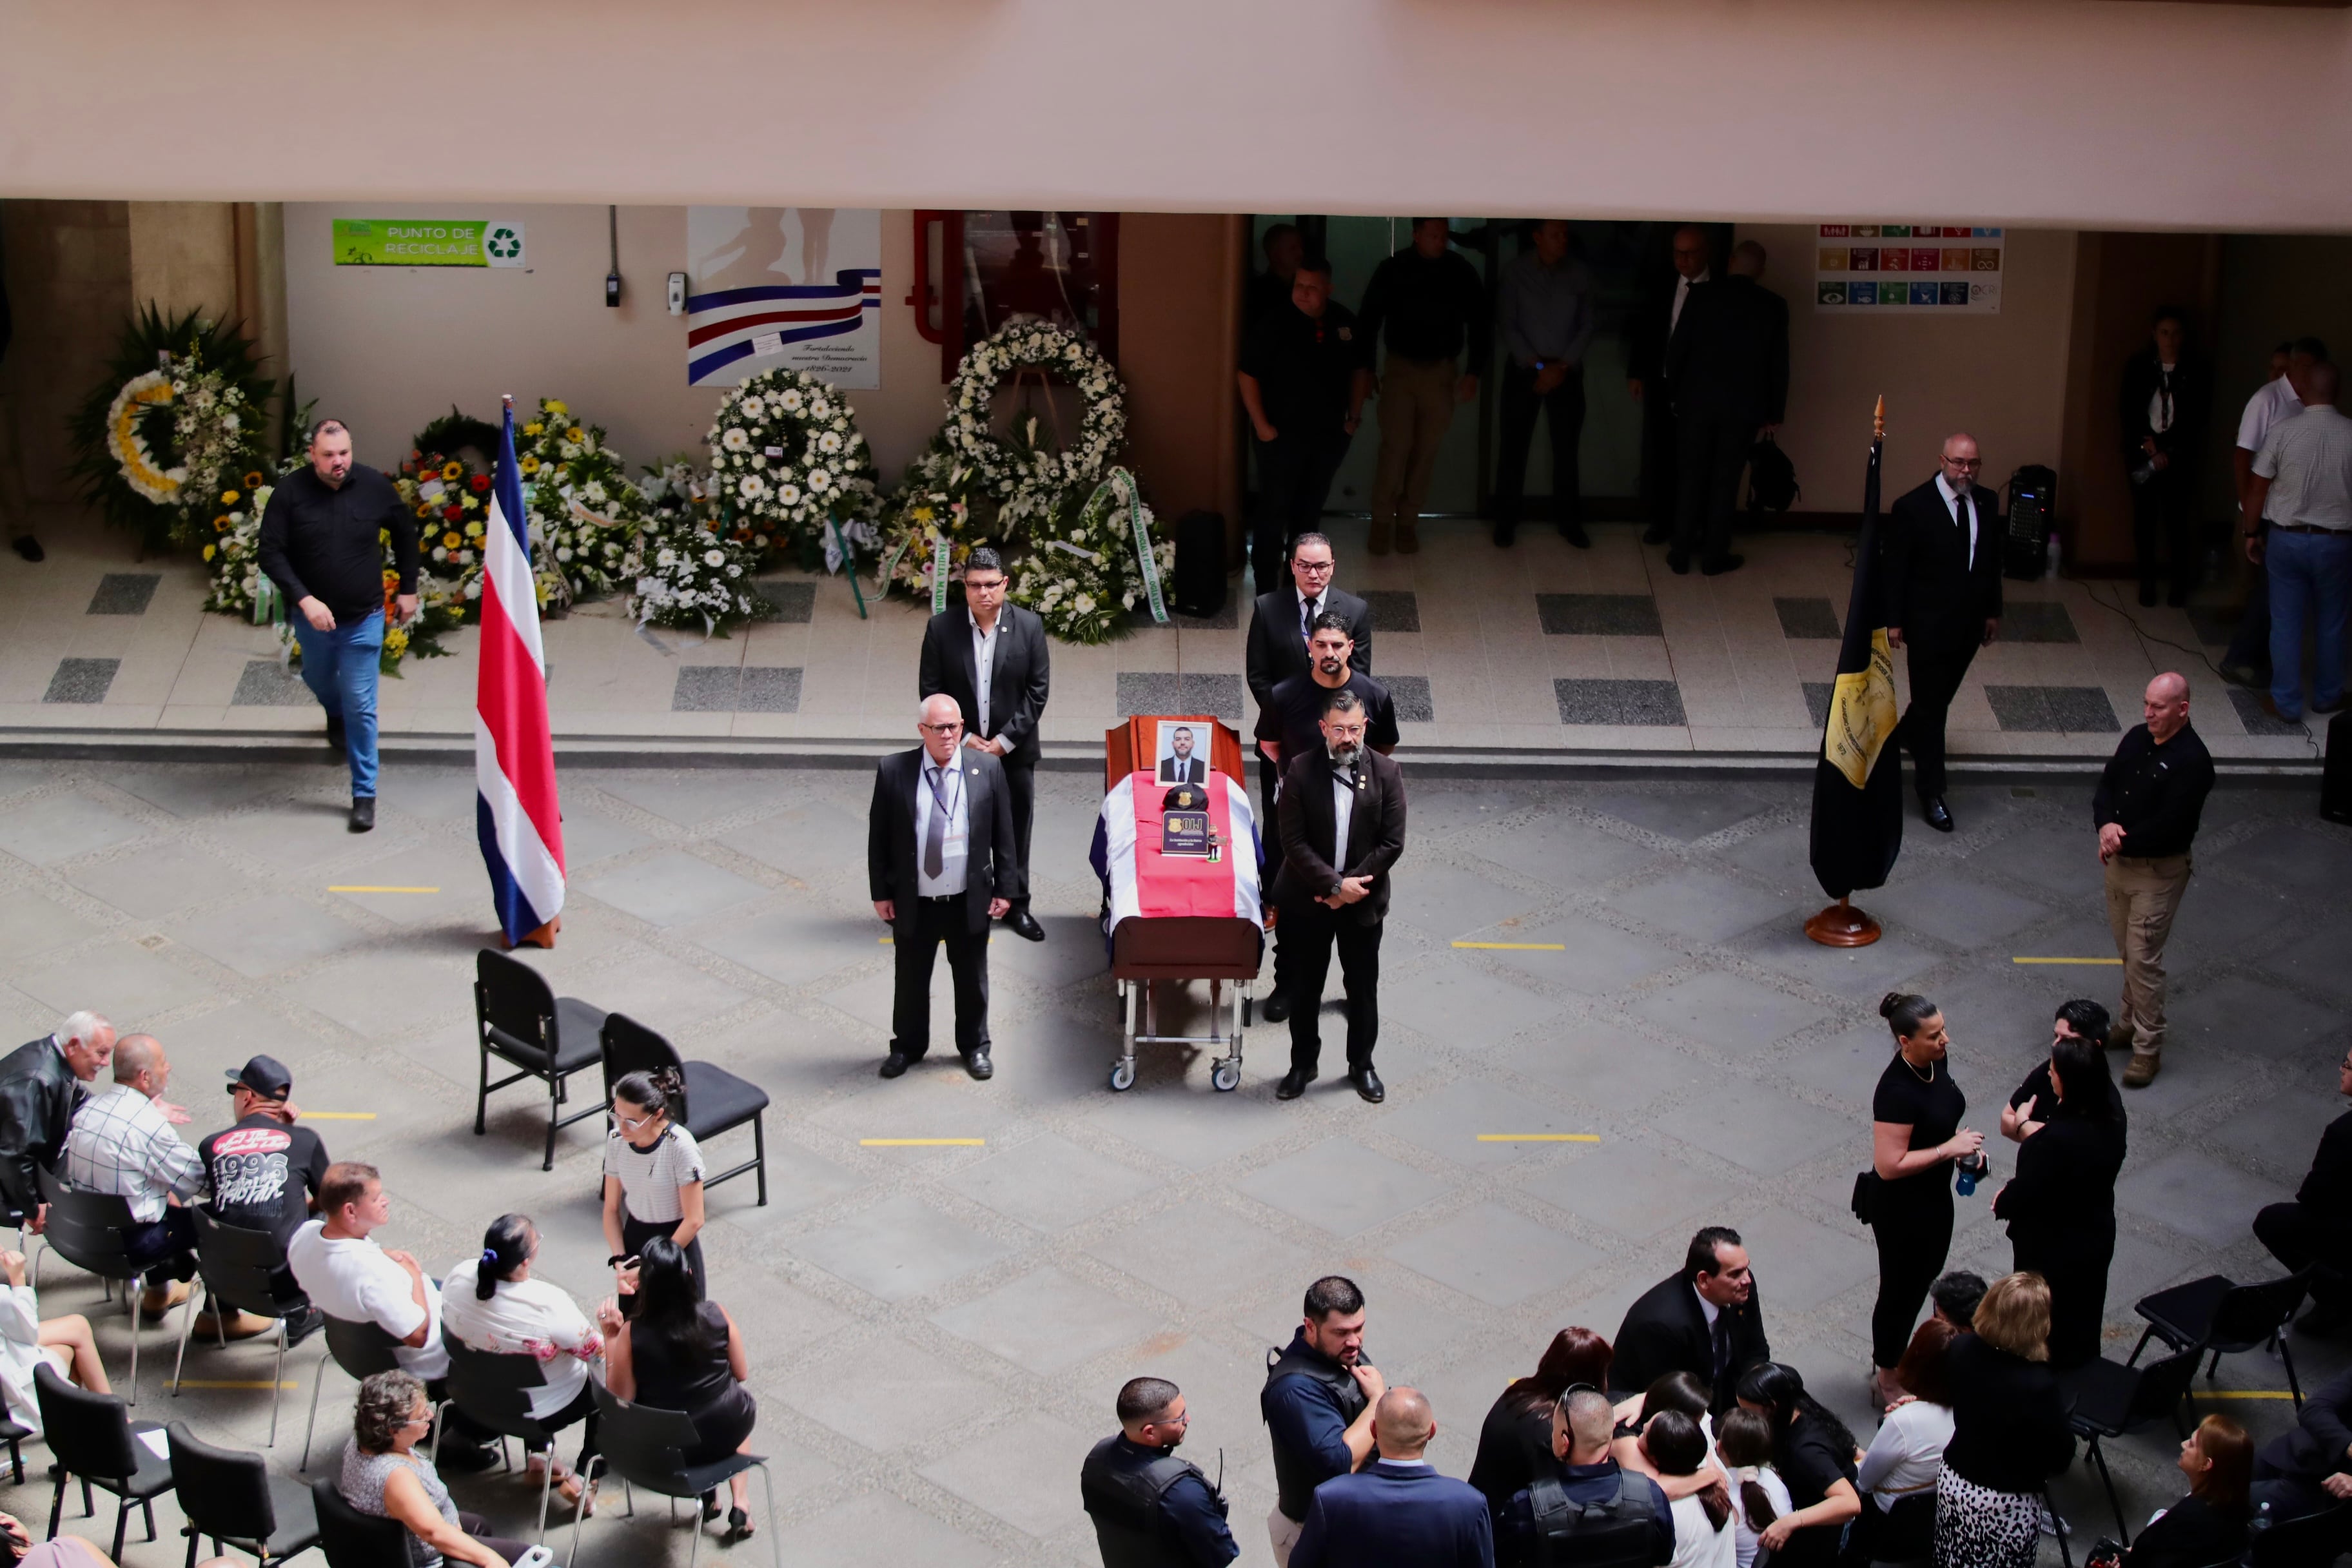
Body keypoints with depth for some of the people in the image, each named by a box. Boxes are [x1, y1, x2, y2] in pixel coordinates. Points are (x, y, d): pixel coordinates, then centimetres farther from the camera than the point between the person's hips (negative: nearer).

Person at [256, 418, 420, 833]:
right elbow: (271, 553, -15)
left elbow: (405, 532, 5)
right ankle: (336, 715, 64)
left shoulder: (374, 486, -13)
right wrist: (304, 600, -26)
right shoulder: (290, 493, -17)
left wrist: (408, 589, 9)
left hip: (363, 619, -2)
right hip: (313, 617, 2)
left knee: (360, 707, -1)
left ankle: (365, 795, 9)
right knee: (319, 681, 28)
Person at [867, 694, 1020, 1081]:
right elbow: (878, 837, -1)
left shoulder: (988, 769, -5)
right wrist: (880, 891, -2)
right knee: (911, 978, 14)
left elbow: (1003, 833, 1)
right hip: (912, 902, 0)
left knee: (971, 979, 14)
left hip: (970, 901, 0)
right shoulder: (892, 771, -7)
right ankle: (907, 1046, 33)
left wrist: (1006, 888, -1)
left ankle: (975, 1046, 33)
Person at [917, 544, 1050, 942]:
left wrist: (1005, 740, -10)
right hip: (960, 747, -1)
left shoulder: (1029, 625, -5)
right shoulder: (941, 628, -7)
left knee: (1016, 830, 10)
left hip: (1014, 749, 1)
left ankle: (1016, 905, 23)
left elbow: (1038, 689, -4)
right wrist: (964, 738, -11)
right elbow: (930, 691, -5)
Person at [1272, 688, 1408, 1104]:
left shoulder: (1385, 773, -7)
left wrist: (1350, 887, -14)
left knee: (1363, 988, 12)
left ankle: (1362, 1065, 29)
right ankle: (1303, 1064, 27)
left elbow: (1392, 843, -8)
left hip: (1362, 902, 1)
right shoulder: (1301, 771, -10)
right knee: (1305, 988, 11)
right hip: (1309, 900, -1)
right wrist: (1334, 884, -19)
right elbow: (1294, 842, -12)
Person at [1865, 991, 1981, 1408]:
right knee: (1901, 1290, 10)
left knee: (1924, 1280, 26)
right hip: (1902, 1209, -9)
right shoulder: (1897, 1092, -33)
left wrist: (1962, 1141, -3)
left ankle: (1889, 1357, 47)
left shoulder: (1936, 1061, -6)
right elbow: (1889, 1165, -31)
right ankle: (1888, 1384, 30)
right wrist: (1948, 1149, -27)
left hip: (1934, 1197, 9)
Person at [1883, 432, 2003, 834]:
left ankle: (1905, 736, 48)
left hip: (1968, 623, 5)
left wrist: (1992, 612, 14)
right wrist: (1893, 621, -10)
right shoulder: (1912, 507, -16)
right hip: (1928, 623, -5)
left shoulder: (1987, 503, 1)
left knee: (1940, 696, 19)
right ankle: (1931, 792, 9)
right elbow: (1893, 568, -11)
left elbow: (1992, 560, 11)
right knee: (1931, 706, 1)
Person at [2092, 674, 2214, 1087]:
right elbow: (2106, 786, 5)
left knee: (2143, 958, -5)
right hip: (2120, 860, 7)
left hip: (2159, 870, -7)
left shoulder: (2192, 761, -22)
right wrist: (2105, 824, -15)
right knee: (2128, 952, 19)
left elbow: (2167, 826, -25)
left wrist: (2120, 841, -16)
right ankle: (2129, 1022, 35)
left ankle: (2148, 1049, 2)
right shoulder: (2137, 738, 3)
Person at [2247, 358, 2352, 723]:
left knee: (2286, 624, 10)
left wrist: (2253, 533, 9)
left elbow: (2258, 490, -5)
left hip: (2287, 539, 0)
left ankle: (2286, 703, 15)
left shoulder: (2282, 432, -12)